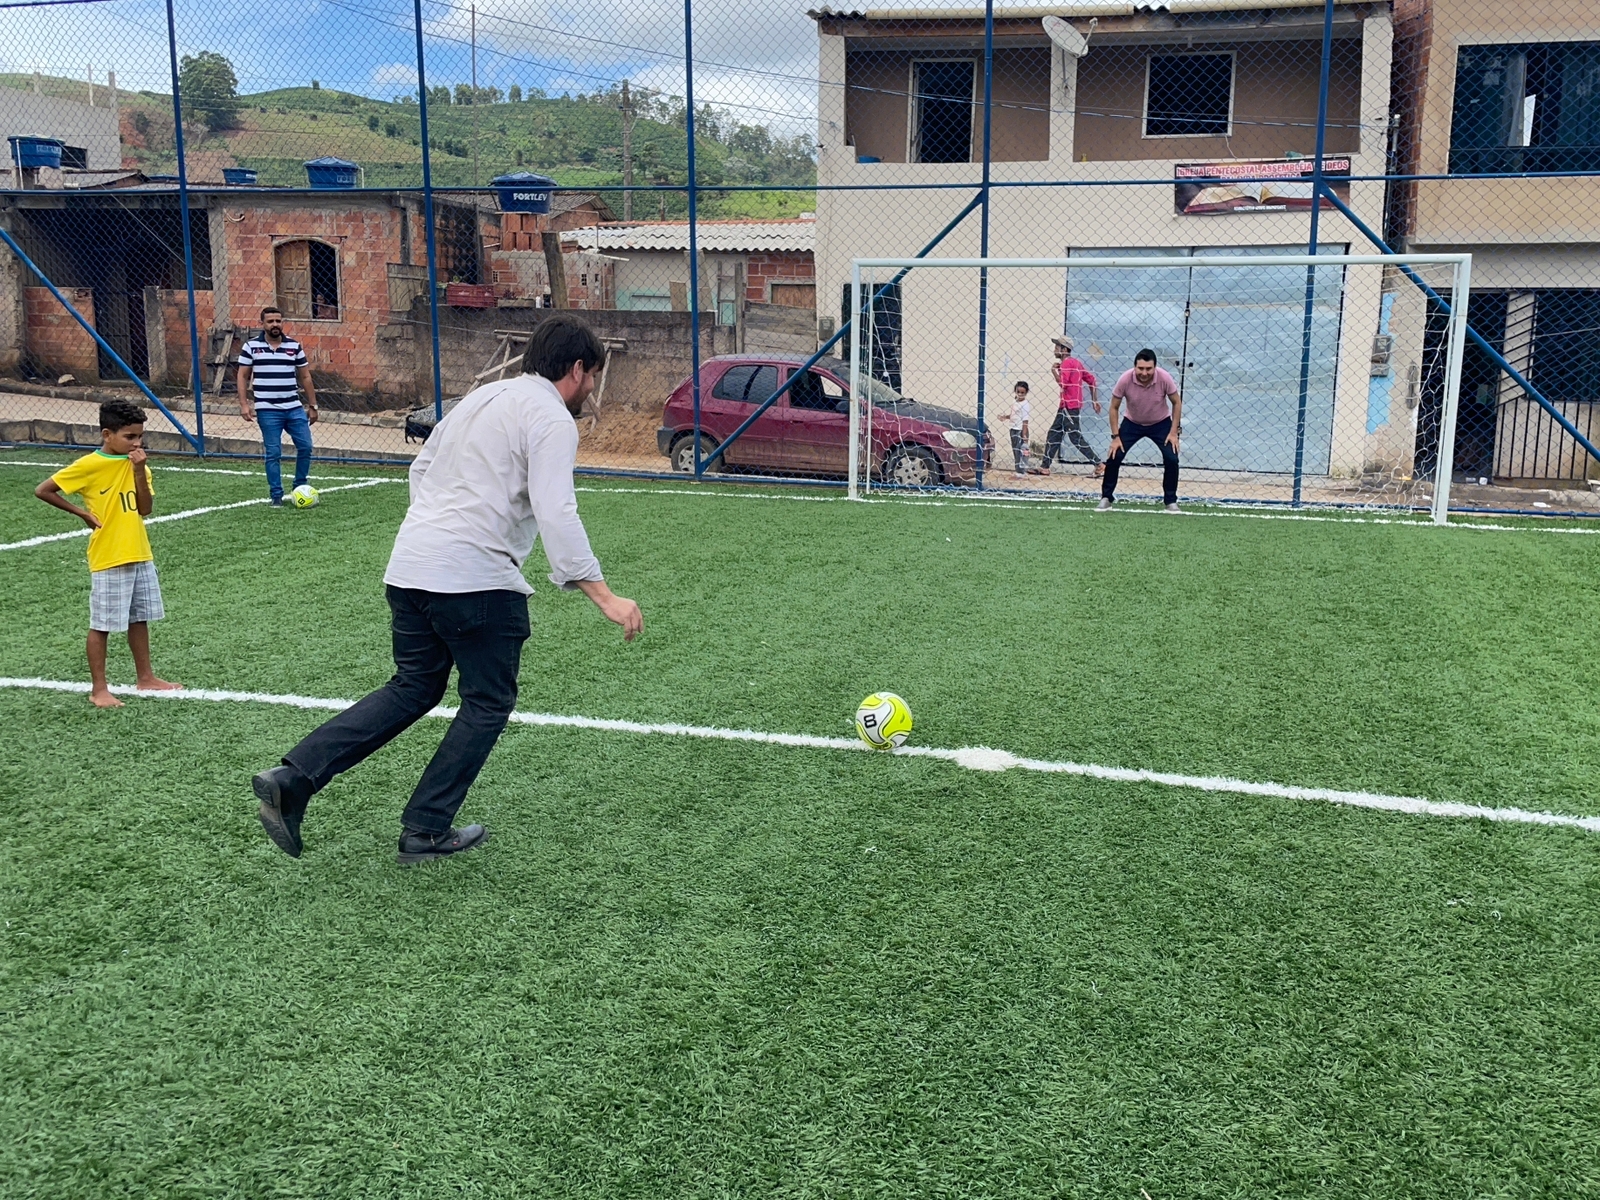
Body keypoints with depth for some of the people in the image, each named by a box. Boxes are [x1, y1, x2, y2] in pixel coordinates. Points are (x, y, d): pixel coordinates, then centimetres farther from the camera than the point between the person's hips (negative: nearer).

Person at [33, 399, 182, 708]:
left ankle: (145, 678, 28)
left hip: (140, 555, 6)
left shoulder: (136, 464, 5)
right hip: (108, 559, -6)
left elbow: (145, 508, -4)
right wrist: (82, 513, -7)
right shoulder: (89, 466, -12)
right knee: (102, 624, 1)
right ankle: (98, 689, 10)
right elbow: (43, 490, -8)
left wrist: (140, 470, -13)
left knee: (139, 618, 16)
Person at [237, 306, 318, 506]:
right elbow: (243, 376, 4)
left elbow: (305, 377, 11)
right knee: (273, 453, -1)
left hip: (294, 409, 3)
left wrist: (312, 405, 10)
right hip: (267, 411, -3)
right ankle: (276, 495, 9)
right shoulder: (251, 346, 1)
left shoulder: (294, 346, 7)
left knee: (305, 447, -1)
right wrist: (244, 404, -5)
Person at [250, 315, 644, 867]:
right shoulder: (552, 420, -7)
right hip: (476, 580, -8)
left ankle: (292, 779, 10)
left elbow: (421, 467, 25)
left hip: (408, 566, 8)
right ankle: (425, 831, 14)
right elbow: (557, 515, -20)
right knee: (488, 702, 10)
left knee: (413, 688, 19)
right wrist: (605, 598, -22)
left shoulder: (483, 395, 19)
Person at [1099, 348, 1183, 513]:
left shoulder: (1164, 378, -27)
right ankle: (1106, 498, 7)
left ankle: (1171, 501, 4)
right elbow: (1114, 408, -12)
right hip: (1132, 423, 0)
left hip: (1161, 423, 0)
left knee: (1171, 459, -14)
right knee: (1113, 457, -10)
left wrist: (1174, 432, -14)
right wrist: (1115, 436, -14)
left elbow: (1177, 403, -10)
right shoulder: (1125, 379, -27)